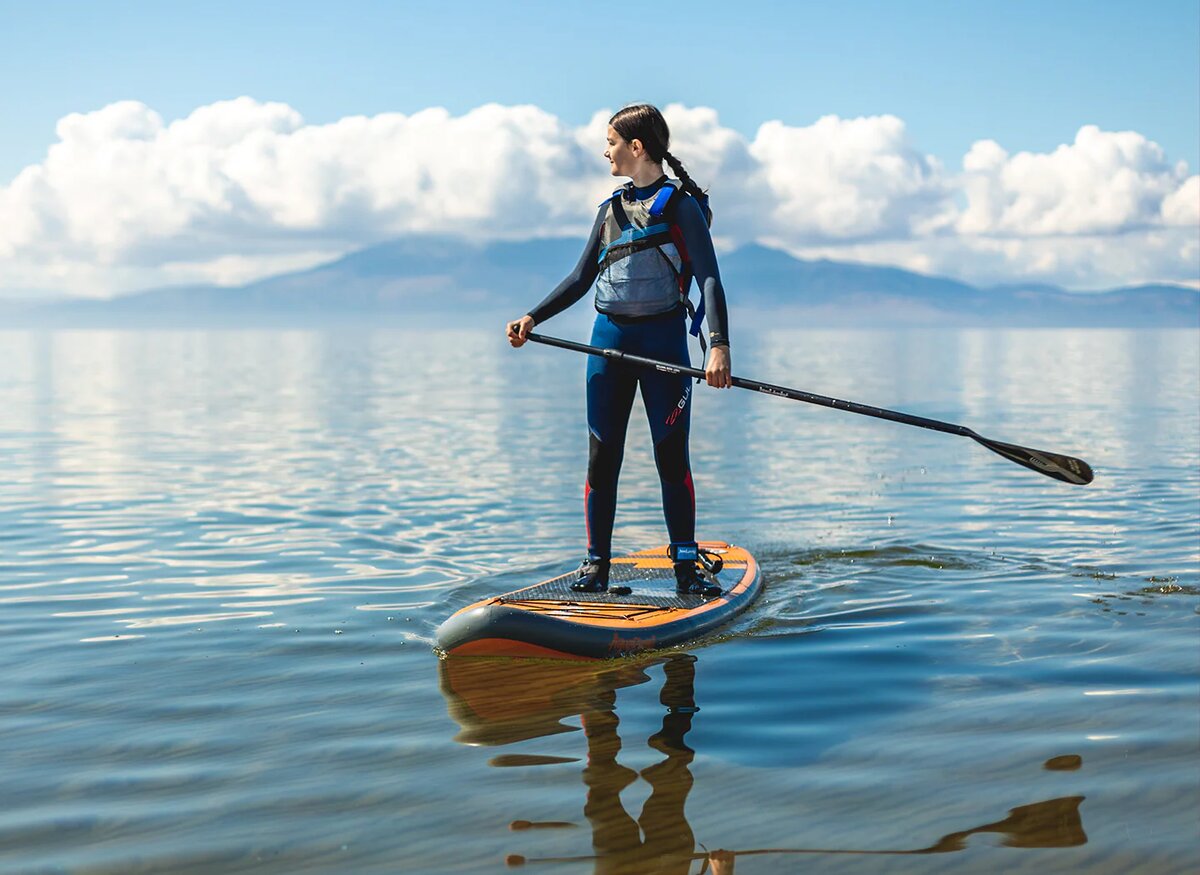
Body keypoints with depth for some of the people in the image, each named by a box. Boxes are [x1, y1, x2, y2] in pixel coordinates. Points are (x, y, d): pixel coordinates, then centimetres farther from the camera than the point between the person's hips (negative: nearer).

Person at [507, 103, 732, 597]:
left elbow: (710, 280, -14)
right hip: (610, 336, 5)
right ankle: (595, 565, 9)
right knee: (602, 455, 2)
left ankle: (687, 565, 5)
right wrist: (533, 318, 7)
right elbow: (581, 279, 18)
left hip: (664, 338, -5)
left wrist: (719, 346, -27)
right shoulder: (612, 208, 12)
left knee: (672, 454, -4)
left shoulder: (681, 204, -5)